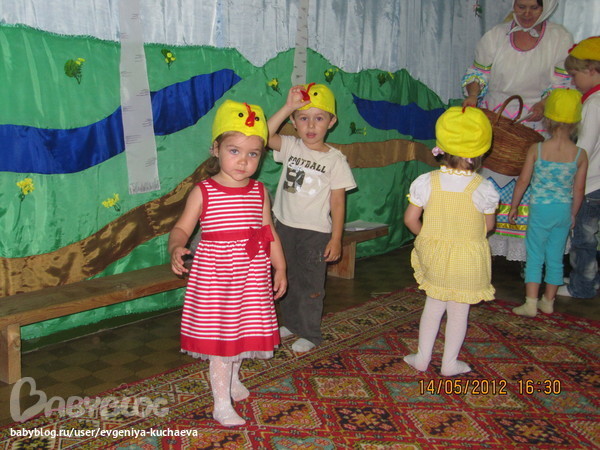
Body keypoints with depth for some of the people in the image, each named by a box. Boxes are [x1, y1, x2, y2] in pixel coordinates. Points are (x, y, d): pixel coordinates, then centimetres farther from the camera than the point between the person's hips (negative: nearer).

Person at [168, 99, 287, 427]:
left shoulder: (259, 192, 2)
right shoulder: (203, 192, -9)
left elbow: (269, 233, 7)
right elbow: (182, 227, -10)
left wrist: (280, 268, 7)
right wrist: (176, 248, -30)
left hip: (251, 274, 4)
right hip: (215, 271, -4)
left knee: (243, 327, 18)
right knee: (219, 333, 3)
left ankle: (232, 379, 45)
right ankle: (222, 402, 16)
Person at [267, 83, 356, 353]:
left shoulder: (335, 159, -9)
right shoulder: (290, 147, 0)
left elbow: (337, 202, -8)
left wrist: (336, 239, -10)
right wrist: (288, 107, -25)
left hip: (315, 232, -4)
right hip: (285, 226, 4)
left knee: (310, 285, 7)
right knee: (288, 280, 19)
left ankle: (310, 334, 23)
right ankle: (291, 323, 38)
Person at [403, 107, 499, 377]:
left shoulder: (427, 182, -13)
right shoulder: (483, 188, -15)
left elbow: (410, 219, -7)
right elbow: (488, 226, -3)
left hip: (434, 252, 2)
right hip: (468, 259, -2)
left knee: (434, 304, 19)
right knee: (459, 310, 12)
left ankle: (422, 357, 27)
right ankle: (449, 363, 25)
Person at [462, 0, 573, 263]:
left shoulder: (560, 39, 2)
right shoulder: (495, 36, 5)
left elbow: (563, 83, 1)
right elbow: (478, 72, 10)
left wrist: (545, 105, -18)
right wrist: (473, 94, -10)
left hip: (535, 124, -1)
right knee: (488, 180, 1)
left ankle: (527, 254, 4)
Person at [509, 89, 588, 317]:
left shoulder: (536, 149, -12)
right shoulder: (580, 154, -6)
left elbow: (523, 181, -6)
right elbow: (578, 189, 1)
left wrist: (514, 206, 6)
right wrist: (573, 214, 15)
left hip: (541, 210, -2)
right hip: (564, 211, 3)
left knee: (535, 256, 7)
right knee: (556, 258, 14)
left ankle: (531, 304, 5)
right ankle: (548, 302, 27)